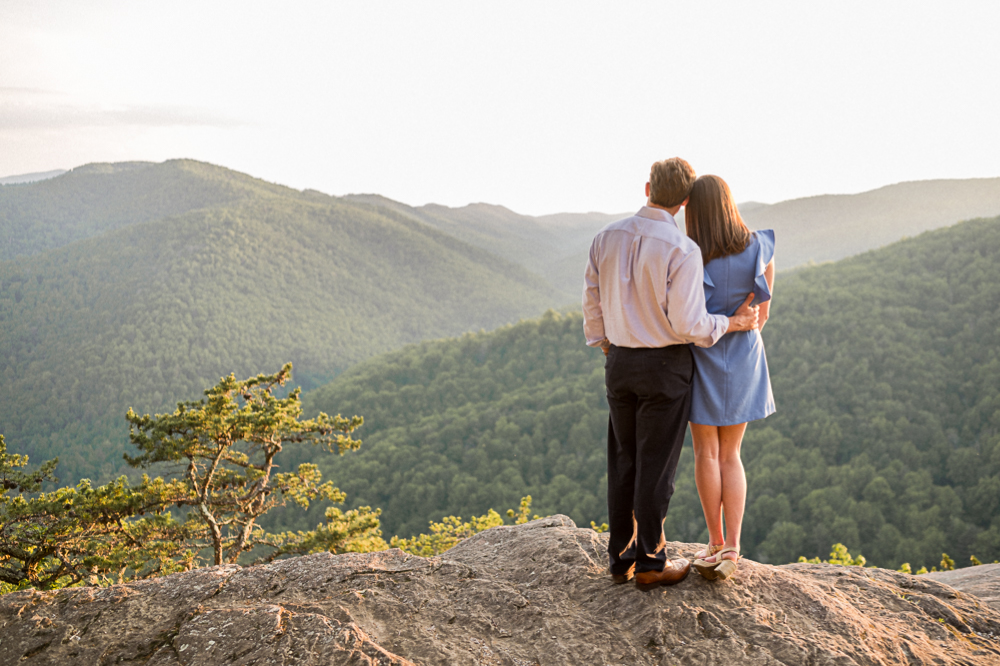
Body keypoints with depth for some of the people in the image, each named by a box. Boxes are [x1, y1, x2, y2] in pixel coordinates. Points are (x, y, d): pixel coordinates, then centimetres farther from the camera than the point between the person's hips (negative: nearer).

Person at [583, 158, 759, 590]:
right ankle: (650, 563, 15)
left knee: (622, 461, 14)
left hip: (619, 361, 5)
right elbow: (687, 324, -19)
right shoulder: (682, 250, -18)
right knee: (656, 465, 5)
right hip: (665, 365, -5)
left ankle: (620, 557, 22)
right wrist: (732, 323, -2)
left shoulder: (607, 238, -1)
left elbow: (592, 302, 6)